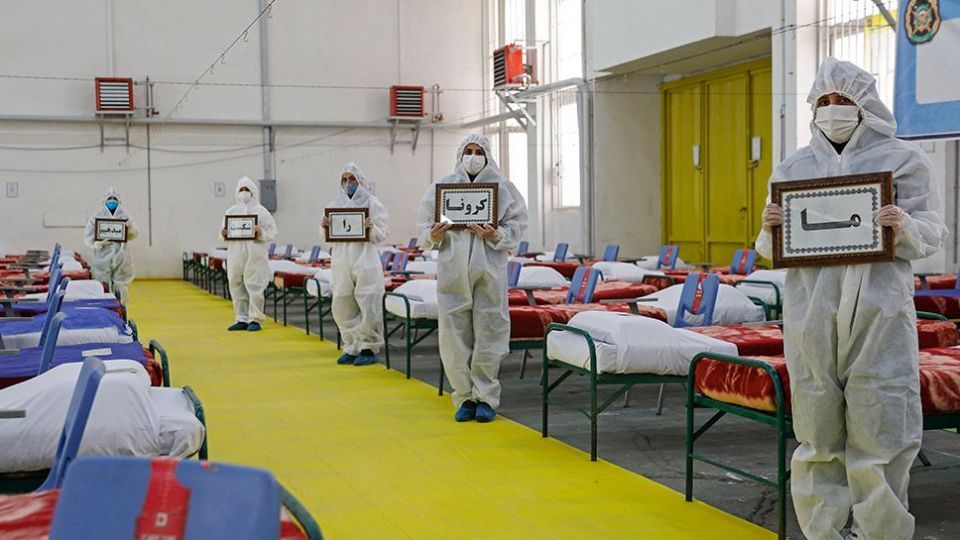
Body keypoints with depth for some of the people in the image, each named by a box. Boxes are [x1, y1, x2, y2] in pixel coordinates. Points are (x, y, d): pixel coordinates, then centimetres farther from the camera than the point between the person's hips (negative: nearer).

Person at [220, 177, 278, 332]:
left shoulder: (260, 211, 3)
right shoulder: (231, 211, 16)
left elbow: (272, 232, -1)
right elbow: (223, 234, 17)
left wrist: (261, 233, -19)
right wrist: (223, 234, -6)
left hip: (254, 256, -4)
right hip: (235, 255, 4)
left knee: (254, 287, -6)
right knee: (237, 288, 5)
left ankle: (255, 319, 0)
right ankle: (242, 319, 13)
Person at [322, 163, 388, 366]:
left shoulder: (372, 203, 3)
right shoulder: (335, 204, 12)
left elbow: (381, 235, 0)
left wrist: (371, 228, -20)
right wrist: (325, 227, -7)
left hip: (365, 262, -4)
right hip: (341, 263, 4)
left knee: (368, 306, -6)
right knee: (342, 308, 5)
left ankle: (369, 348, 5)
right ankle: (352, 348, 16)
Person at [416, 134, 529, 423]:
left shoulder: (503, 188, 6)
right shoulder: (441, 187, 9)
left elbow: (516, 226, 4)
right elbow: (424, 226, 11)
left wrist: (495, 235, -14)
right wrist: (433, 235, -10)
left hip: (489, 271, -1)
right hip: (452, 271, 1)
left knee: (489, 332, -1)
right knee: (454, 334, 0)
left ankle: (485, 398, 9)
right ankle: (465, 397, 11)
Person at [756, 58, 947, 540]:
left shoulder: (903, 160, 5)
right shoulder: (792, 169, 13)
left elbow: (932, 234, 2)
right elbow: (772, 250, 16)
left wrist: (905, 228, -19)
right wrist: (770, 230, -6)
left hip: (879, 310, -2)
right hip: (812, 312, 2)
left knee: (879, 426, -2)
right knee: (818, 427, 5)